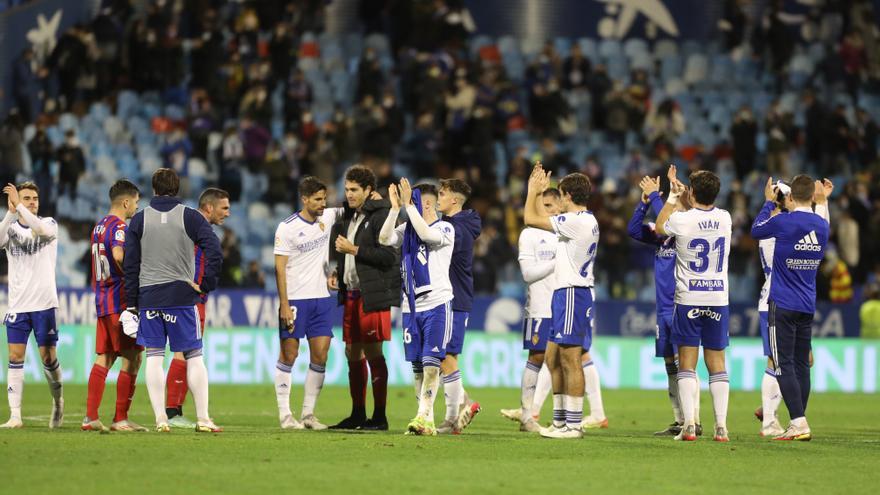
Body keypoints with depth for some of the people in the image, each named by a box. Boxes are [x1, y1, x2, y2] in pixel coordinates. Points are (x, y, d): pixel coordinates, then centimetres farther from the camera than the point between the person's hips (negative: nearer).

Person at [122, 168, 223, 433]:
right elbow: (215, 253, -12)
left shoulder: (139, 220, 6)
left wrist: (132, 304, 9)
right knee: (194, 356, 4)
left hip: (148, 297, 1)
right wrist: (205, 285, -1)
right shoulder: (190, 217, 0)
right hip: (181, 296, -1)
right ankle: (203, 419, 1)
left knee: (154, 357, 4)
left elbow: (130, 265, 5)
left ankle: (160, 419, -2)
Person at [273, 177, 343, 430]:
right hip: (295, 300, -5)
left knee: (320, 356, 1)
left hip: (321, 298, 5)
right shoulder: (287, 228, -8)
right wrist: (284, 304, -14)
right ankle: (285, 414, 3)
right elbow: (280, 268, -8)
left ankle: (308, 413, 9)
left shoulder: (327, 218, 6)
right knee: (289, 354, -2)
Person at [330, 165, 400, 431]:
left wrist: (354, 249, -15)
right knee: (353, 353, 11)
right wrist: (338, 272, 11)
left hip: (373, 296, -9)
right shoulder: (350, 215, 16)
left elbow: (389, 256, -18)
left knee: (373, 353, -6)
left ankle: (379, 416, -2)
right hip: (352, 294, 9)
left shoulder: (381, 216, -10)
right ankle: (358, 414, 18)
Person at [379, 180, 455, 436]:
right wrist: (395, 208, -10)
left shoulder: (445, 229, -4)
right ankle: (428, 421, 11)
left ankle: (423, 417, -18)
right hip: (411, 306, 6)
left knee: (431, 364, -13)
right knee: (418, 367, 6)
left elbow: (426, 234, -23)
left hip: (437, 303, -6)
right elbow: (384, 239, -4)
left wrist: (408, 205, -18)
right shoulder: (407, 229, 12)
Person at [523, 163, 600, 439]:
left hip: (573, 293, -10)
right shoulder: (587, 221, 15)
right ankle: (560, 420, 18)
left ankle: (574, 425, -9)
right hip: (565, 293, 10)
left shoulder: (576, 221, -15)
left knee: (570, 359, -9)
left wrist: (533, 190, 2)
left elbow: (531, 219, -11)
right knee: (553, 358, 14)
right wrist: (539, 193, 29)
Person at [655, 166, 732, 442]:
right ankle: (721, 426, 1)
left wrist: (673, 196, 19)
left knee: (687, 363, 1)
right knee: (717, 364, 6)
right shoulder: (725, 219, -1)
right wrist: (683, 194, 27)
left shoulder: (681, 220, -12)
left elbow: (659, 227, 11)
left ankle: (689, 425, -7)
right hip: (718, 299, 3)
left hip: (688, 300, -3)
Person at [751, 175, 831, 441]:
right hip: (808, 307, 6)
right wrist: (822, 201, 27)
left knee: (784, 365, -7)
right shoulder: (822, 225, 3)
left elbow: (756, 230, 5)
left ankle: (799, 422, -17)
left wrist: (768, 202, 20)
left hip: (782, 305, -6)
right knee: (802, 365, 10)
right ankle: (799, 424, 13)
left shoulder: (783, 222, -14)